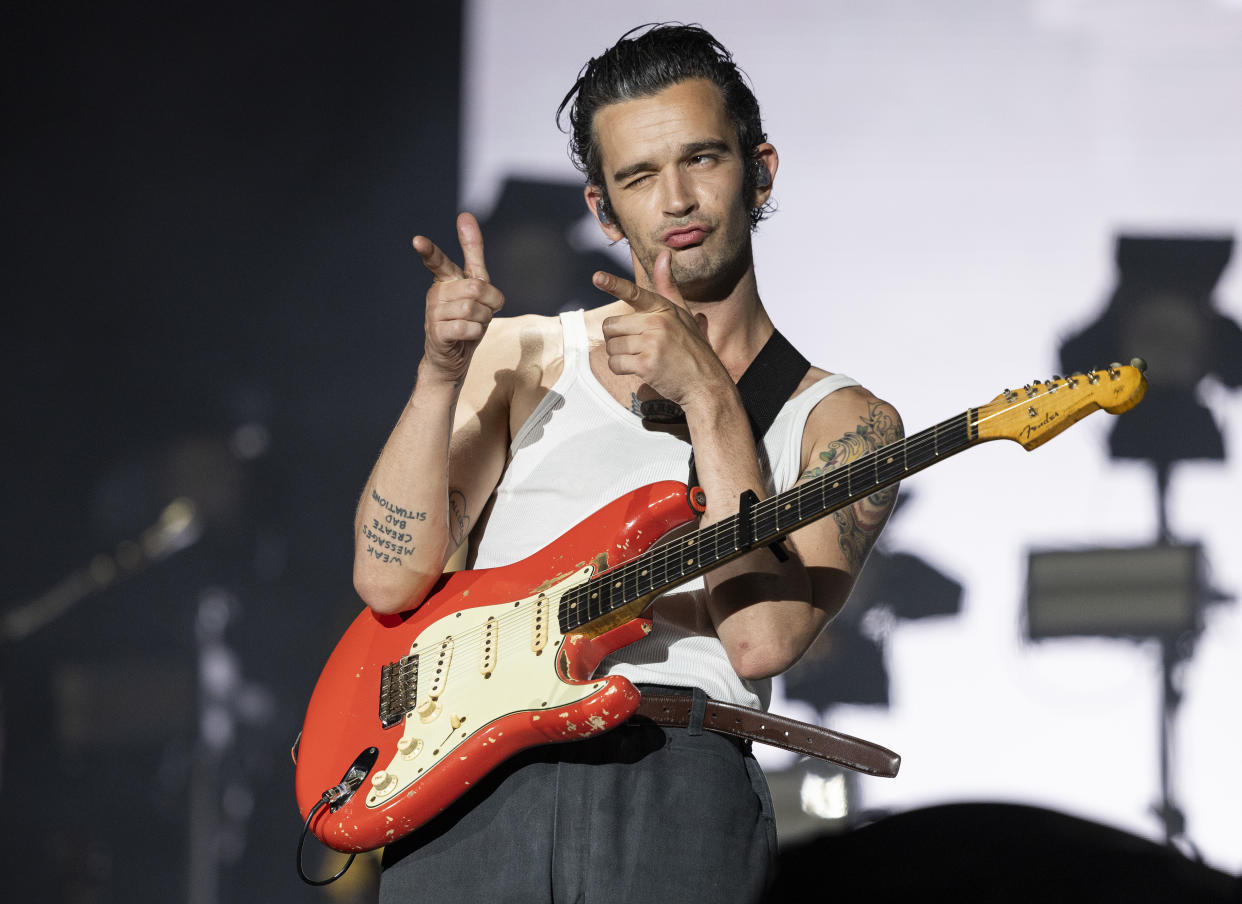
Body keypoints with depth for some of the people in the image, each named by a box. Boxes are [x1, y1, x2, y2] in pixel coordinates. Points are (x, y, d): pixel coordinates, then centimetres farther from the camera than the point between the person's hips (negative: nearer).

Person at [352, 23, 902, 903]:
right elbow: (391, 577, 6)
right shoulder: (523, 359, 18)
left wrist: (708, 398, -5)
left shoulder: (839, 422, 12)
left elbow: (760, 639, -5)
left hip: (680, 774, -1)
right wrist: (440, 374, -5)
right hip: (469, 773, 1)